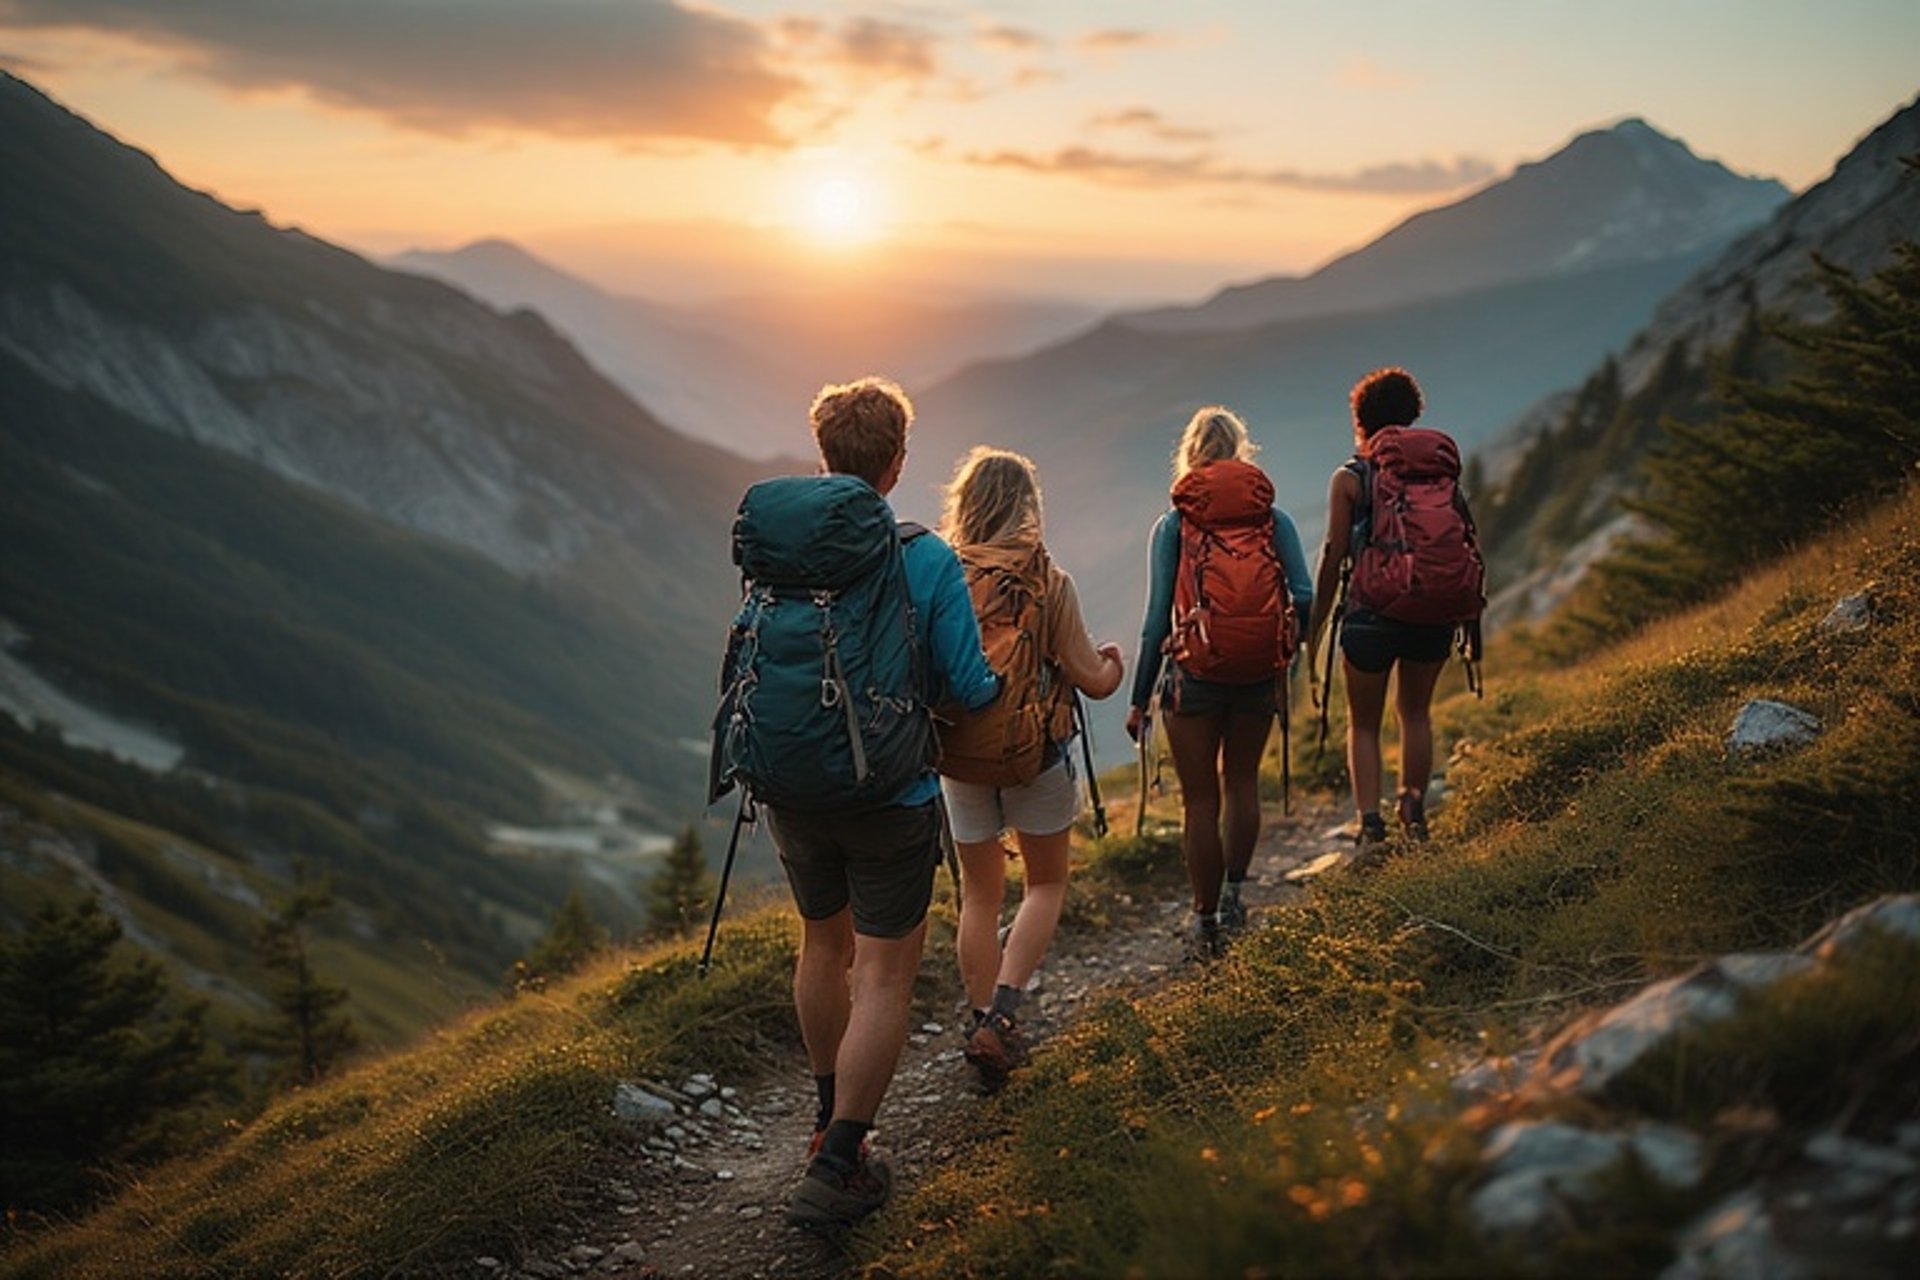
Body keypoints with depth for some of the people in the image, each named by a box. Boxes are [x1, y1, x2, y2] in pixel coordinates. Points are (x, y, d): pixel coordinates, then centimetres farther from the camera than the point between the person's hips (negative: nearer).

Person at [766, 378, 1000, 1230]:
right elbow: (970, 687, -10)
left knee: (824, 946, 23)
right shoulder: (929, 562, -14)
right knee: (884, 977, 4)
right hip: (891, 800, -5)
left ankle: (831, 1121, 37)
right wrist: (999, 681, 12)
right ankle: (836, 1169, 1)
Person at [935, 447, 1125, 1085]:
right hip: (1036, 758, -2)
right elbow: (1092, 680, -10)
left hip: (959, 759, 2)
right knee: (1047, 882, 16)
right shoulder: (1048, 583, -14)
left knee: (979, 896, 16)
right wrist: (1113, 665, 13)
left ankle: (985, 1027, 20)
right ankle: (1003, 1012, 1)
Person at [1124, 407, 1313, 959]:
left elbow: (1157, 618, -8)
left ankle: (1207, 922, 17)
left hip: (1195, 673, -2)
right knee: (1242, 782, 24)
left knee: (1200, 799, 9)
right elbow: (1304, 597, -9)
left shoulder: (1173, 526, -5)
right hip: (1259, 673, 2)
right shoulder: (1273, 519, -1)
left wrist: (1139, 699, -2)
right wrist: (1284, 644, 12)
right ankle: (1233, 893, 25)